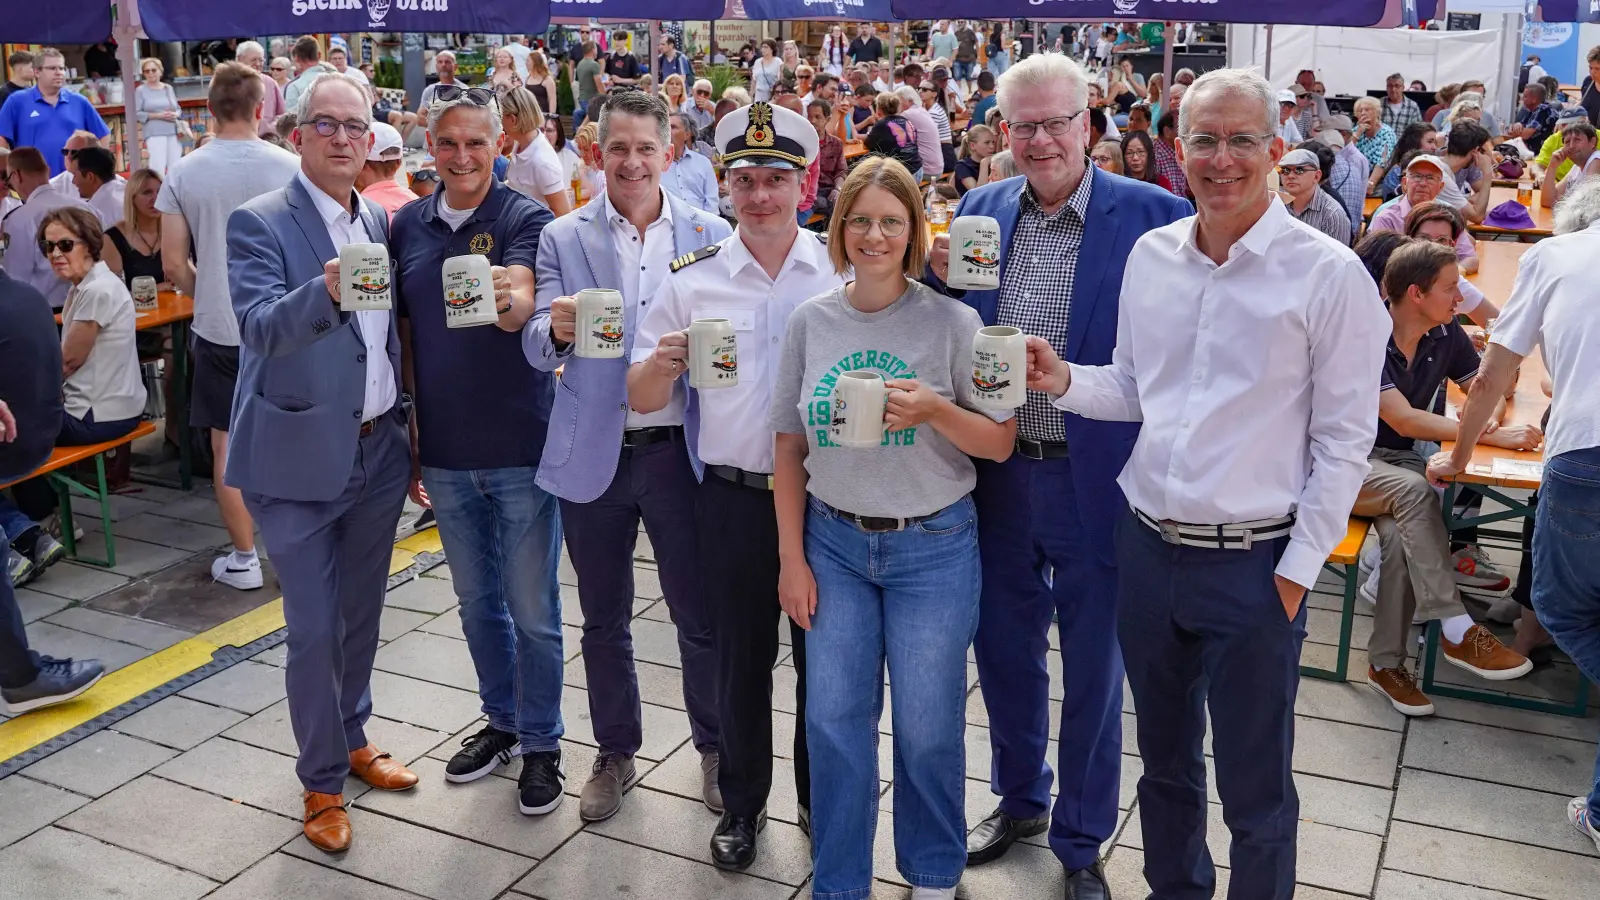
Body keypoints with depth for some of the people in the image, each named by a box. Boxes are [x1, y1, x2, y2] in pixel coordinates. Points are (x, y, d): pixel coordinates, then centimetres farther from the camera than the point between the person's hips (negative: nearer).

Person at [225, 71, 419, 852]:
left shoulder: (378, 222, 8)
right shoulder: (259, 223, -11)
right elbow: (259, 325, -25)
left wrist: (407, 427, 12)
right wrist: (323, 292, -44)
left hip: (377, 449, 6)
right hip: (300, 456, -5)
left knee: (360, 613, 18)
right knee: (314, 628, 2)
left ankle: (352, 740, 38)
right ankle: (321, 782, 20)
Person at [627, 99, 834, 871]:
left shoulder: (844, 271, -3)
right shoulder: (691, 279, -1)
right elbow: (643, 399, 1)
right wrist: (662, 362, -21)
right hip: (733, 498, 1)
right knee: (740, 658, 13)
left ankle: (822, 801, 33)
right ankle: (742, 803, 32)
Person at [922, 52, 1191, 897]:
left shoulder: (1154, 215, -11)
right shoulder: (979, 209, 3)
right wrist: (942, 280, -10)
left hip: (1095, 480, -4)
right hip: (997, 474, 4)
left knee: (1092, 670, 13)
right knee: (1004, 652, 20)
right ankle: (1017, 798, 44)